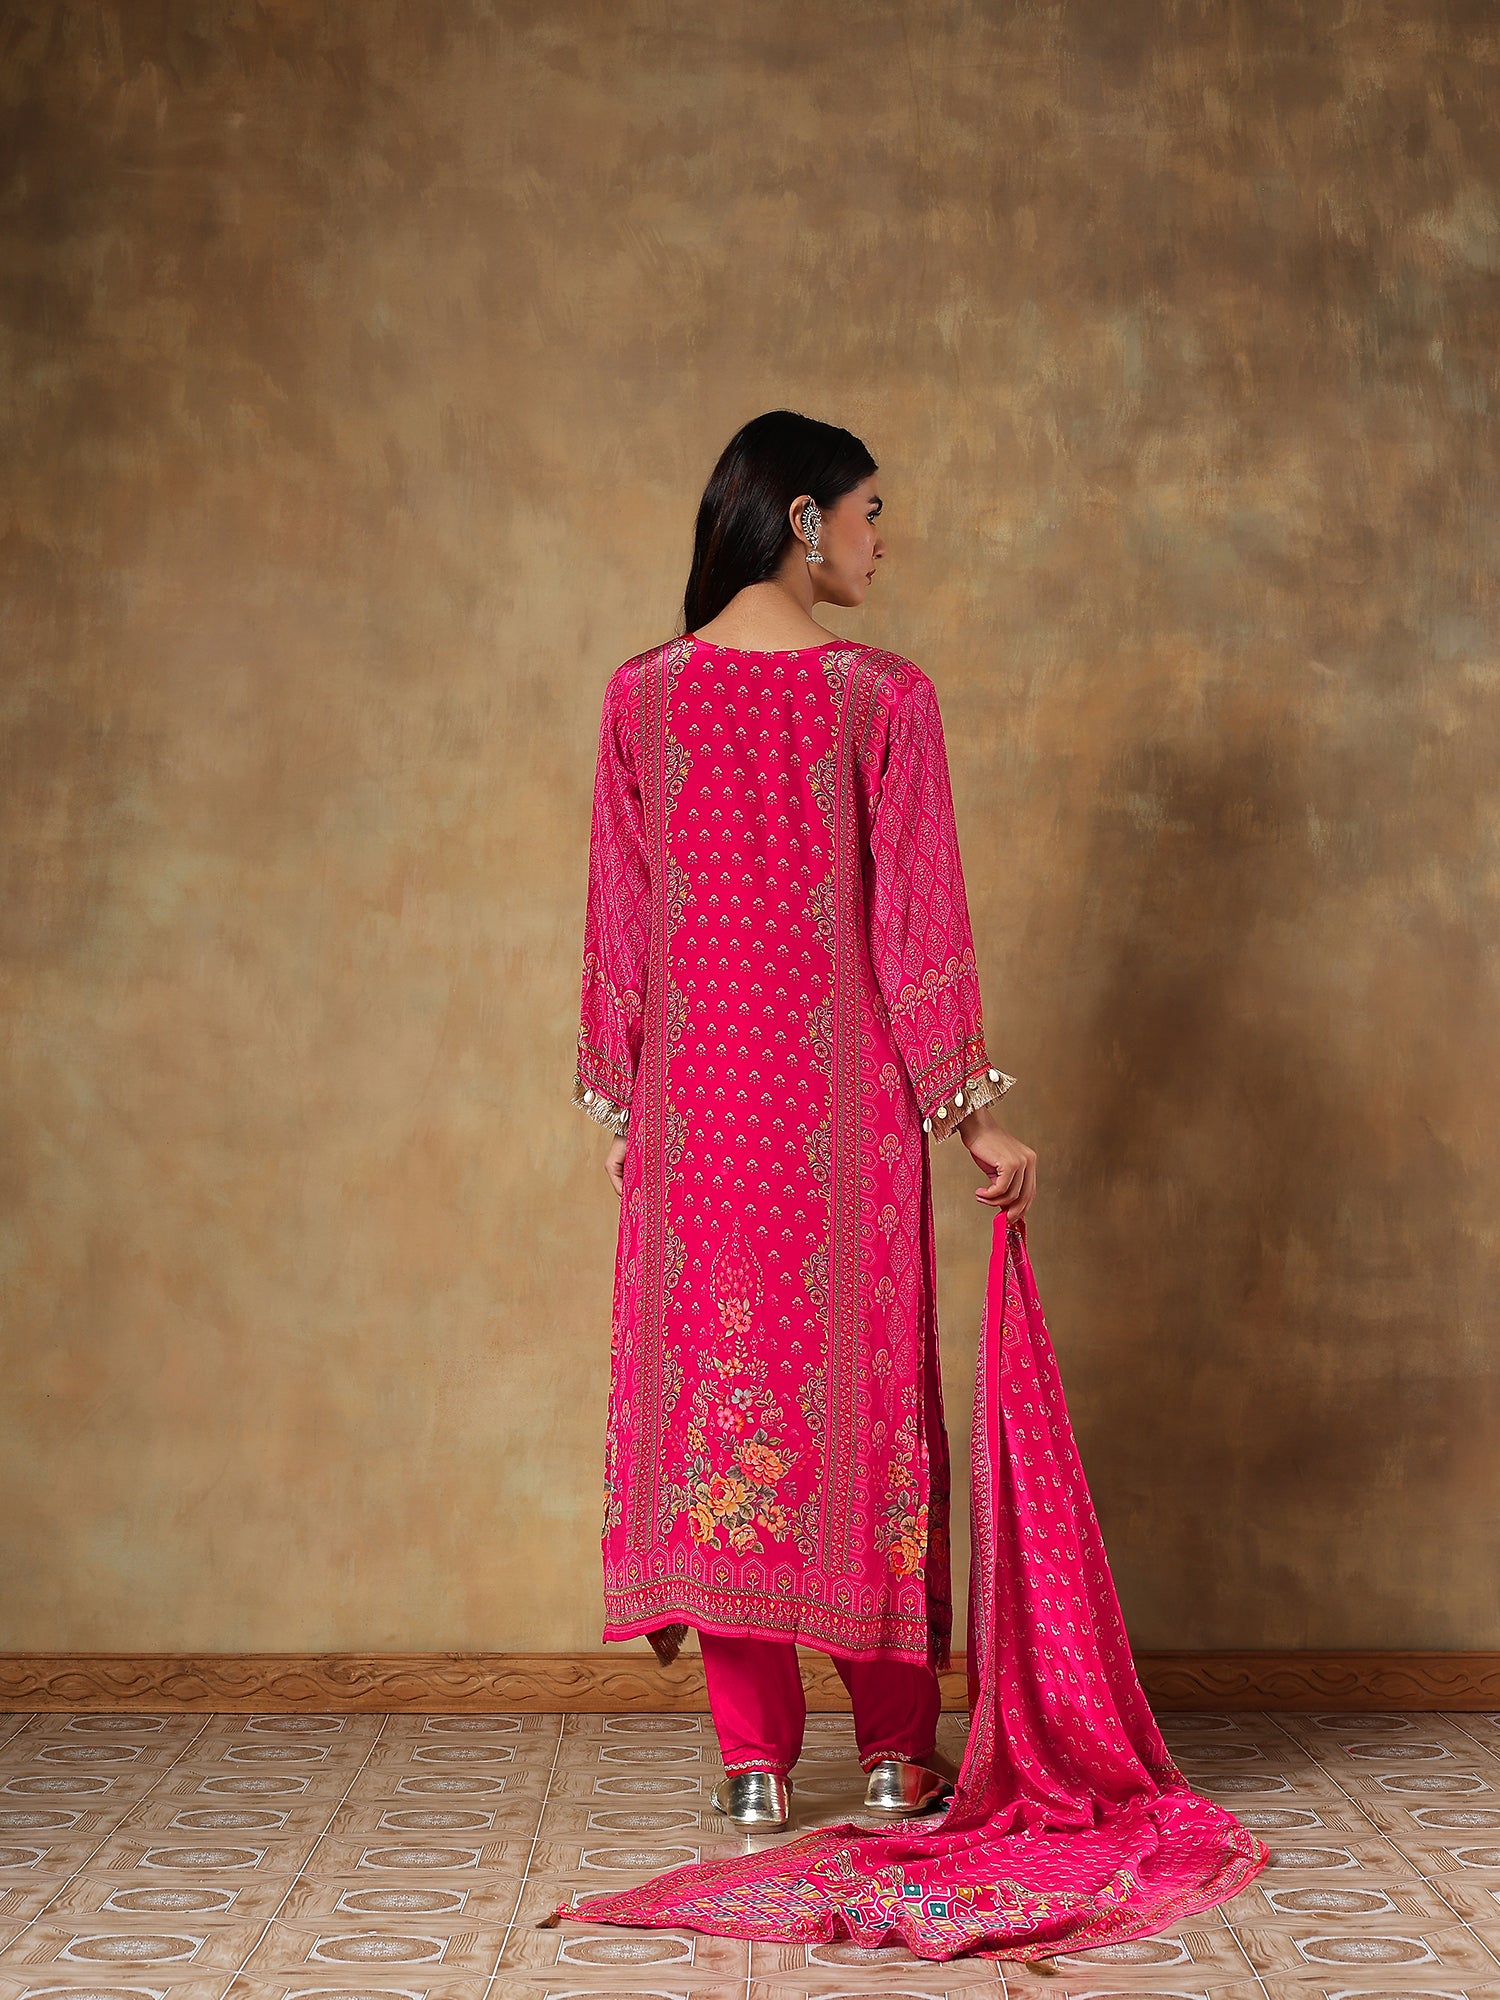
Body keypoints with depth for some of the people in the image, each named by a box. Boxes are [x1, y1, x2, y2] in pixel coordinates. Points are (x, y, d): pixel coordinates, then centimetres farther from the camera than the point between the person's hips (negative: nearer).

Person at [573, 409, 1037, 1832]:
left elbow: (620, 917, 5)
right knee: (864, 1377, 8)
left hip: (694, 1089, 2)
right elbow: (916, 919, -7)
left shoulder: (642, 696, 2)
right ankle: (896, 1749, 15)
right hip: (842, 1092, -2)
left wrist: (623, 1099, 13)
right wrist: (974, 1115, -1)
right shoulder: (884, 696, -6)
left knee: (716, 1361, 6)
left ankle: (754, 1758, 9)